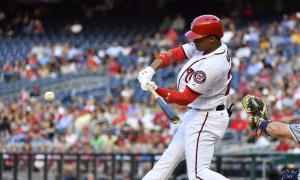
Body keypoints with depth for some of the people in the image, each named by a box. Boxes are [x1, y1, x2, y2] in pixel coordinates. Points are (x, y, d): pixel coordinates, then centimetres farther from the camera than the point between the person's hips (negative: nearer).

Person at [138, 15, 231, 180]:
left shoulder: (213, 65, -28)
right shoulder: (202, 46, -1)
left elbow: (185, 98, -25)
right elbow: (172, 54, -2)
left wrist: (156, 90, -22)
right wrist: (150, 70, -18)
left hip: (205, 120, -10)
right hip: (194, 115, 10)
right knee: (168, 159, 17)